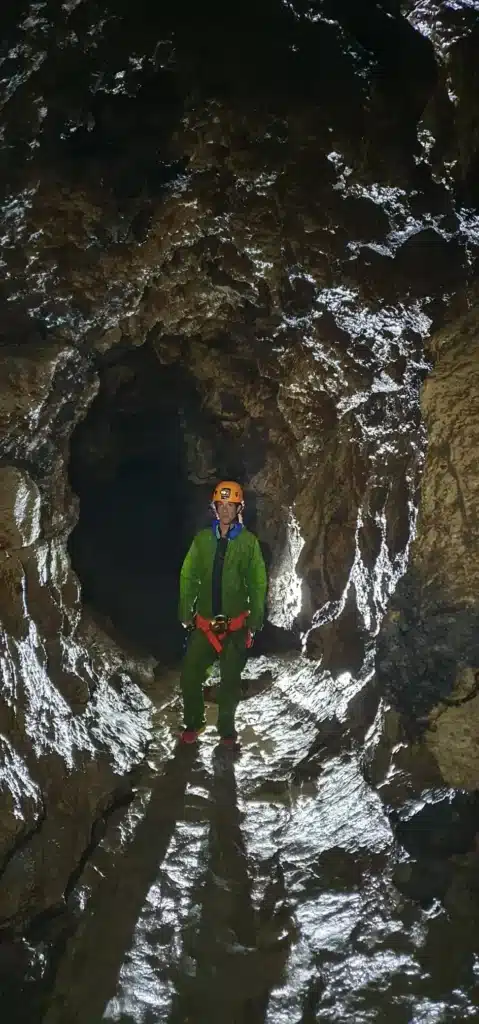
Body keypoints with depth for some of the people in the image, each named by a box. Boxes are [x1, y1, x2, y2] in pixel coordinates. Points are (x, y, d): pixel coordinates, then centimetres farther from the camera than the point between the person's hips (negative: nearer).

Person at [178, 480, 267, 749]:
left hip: (236, 624, -1)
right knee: (190, 675, -2)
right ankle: (193, 724, 18)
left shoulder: (249, 541, -3)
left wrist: (255, 619, -4)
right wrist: (185, 612, 0)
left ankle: (227, 730, 20)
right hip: (204, 623, 1)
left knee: (231, 681, 4)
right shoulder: (202, 539, 1)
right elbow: (188, 577, 4)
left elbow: (258, 583, -1)